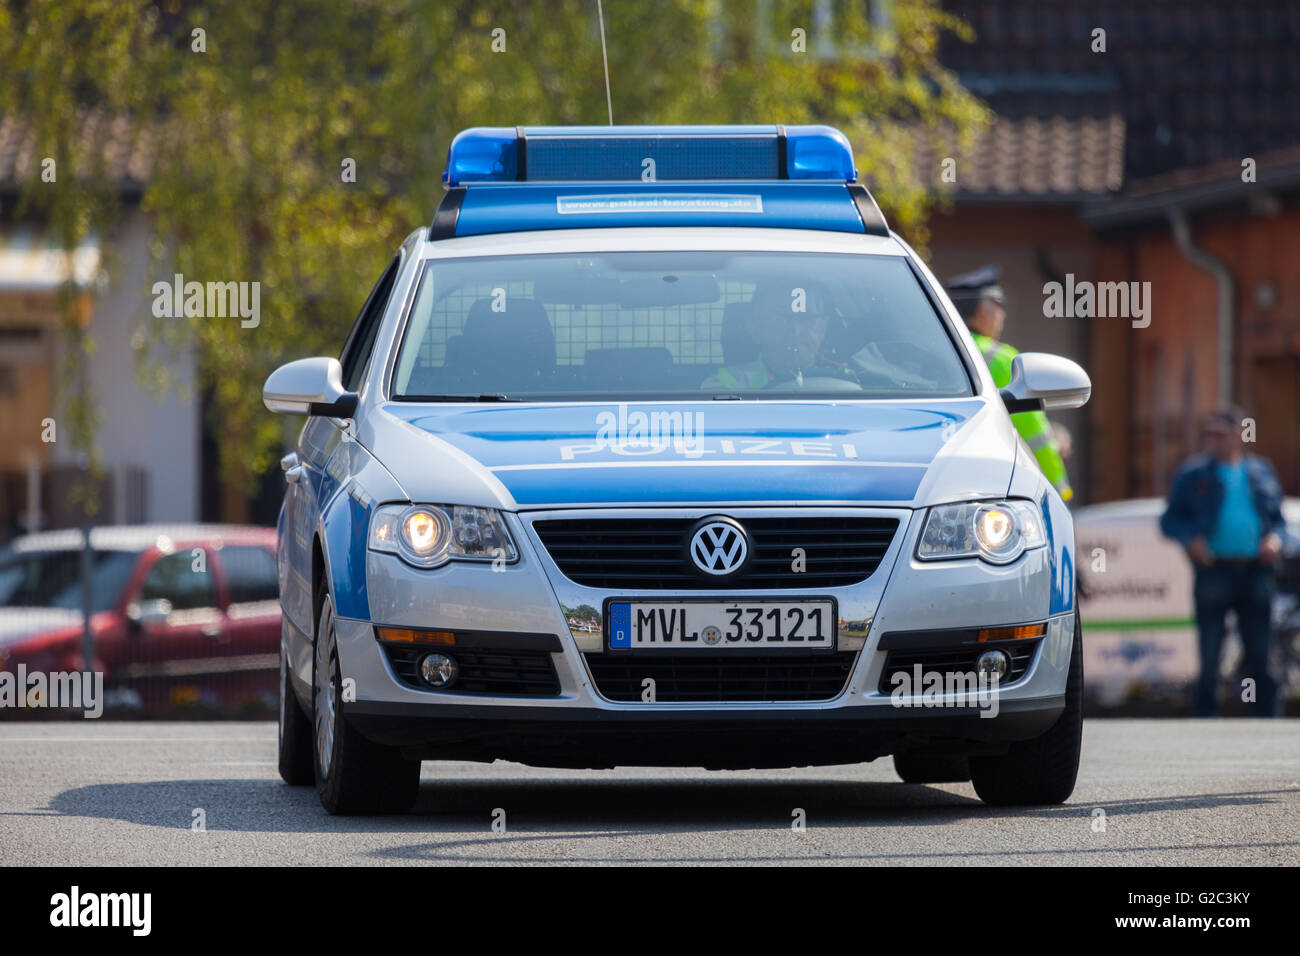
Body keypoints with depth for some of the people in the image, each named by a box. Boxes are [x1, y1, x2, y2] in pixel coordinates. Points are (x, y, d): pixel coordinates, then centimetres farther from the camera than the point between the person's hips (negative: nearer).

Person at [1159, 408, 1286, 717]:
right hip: (1214, 572, -2)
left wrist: (1276, 537, -3)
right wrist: (1190, 538, -13)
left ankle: (1266, 716, 8)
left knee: (1260, 656, 4)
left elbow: (1277, 515, 19)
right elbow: (1170, 521, 6)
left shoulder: (1261, 471, 13)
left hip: (1255, 572, 2)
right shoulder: (1193, 473, 7)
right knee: (1209, 659, 0)